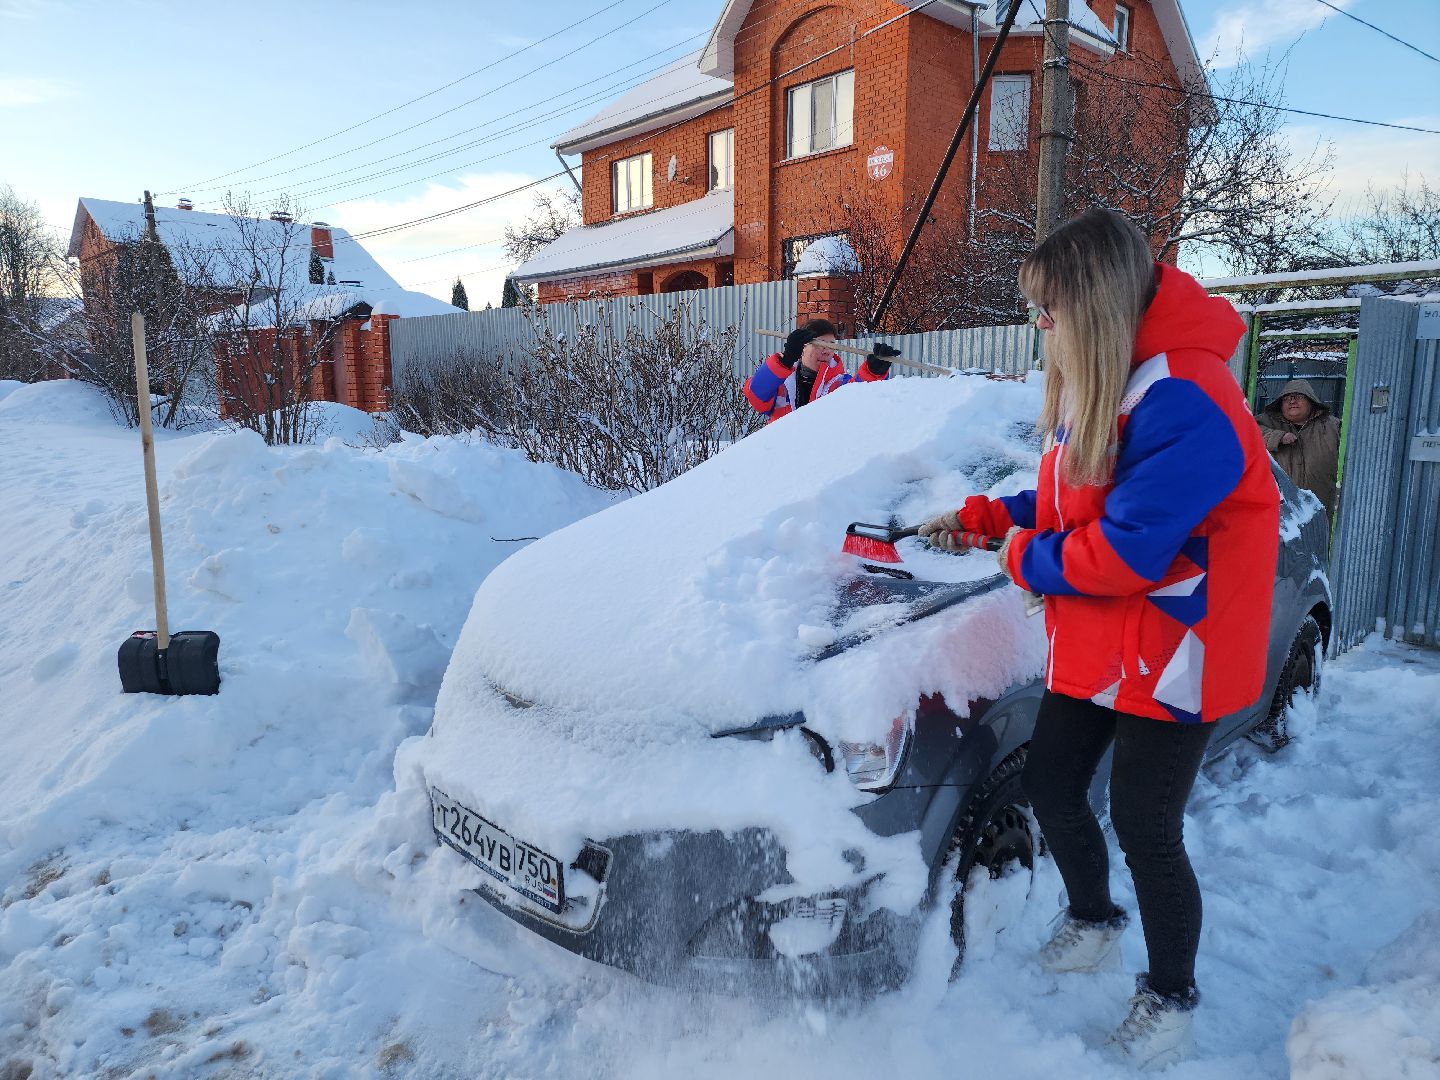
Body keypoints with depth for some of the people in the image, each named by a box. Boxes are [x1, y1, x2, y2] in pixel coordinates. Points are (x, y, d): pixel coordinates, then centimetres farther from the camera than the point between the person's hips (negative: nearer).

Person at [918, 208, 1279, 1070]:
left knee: (1146, 830, 3)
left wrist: (1027, 558, -13)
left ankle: (1172, 998, 29)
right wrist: (984, 516, 7)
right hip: (1093, 644, 9)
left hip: (1168, 657, -9)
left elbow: (1127, 549, -28)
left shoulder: (1184, 399, -26)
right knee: (1051, 784, 16)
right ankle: (1093, 921, 43)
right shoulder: (1096, 384, 7)